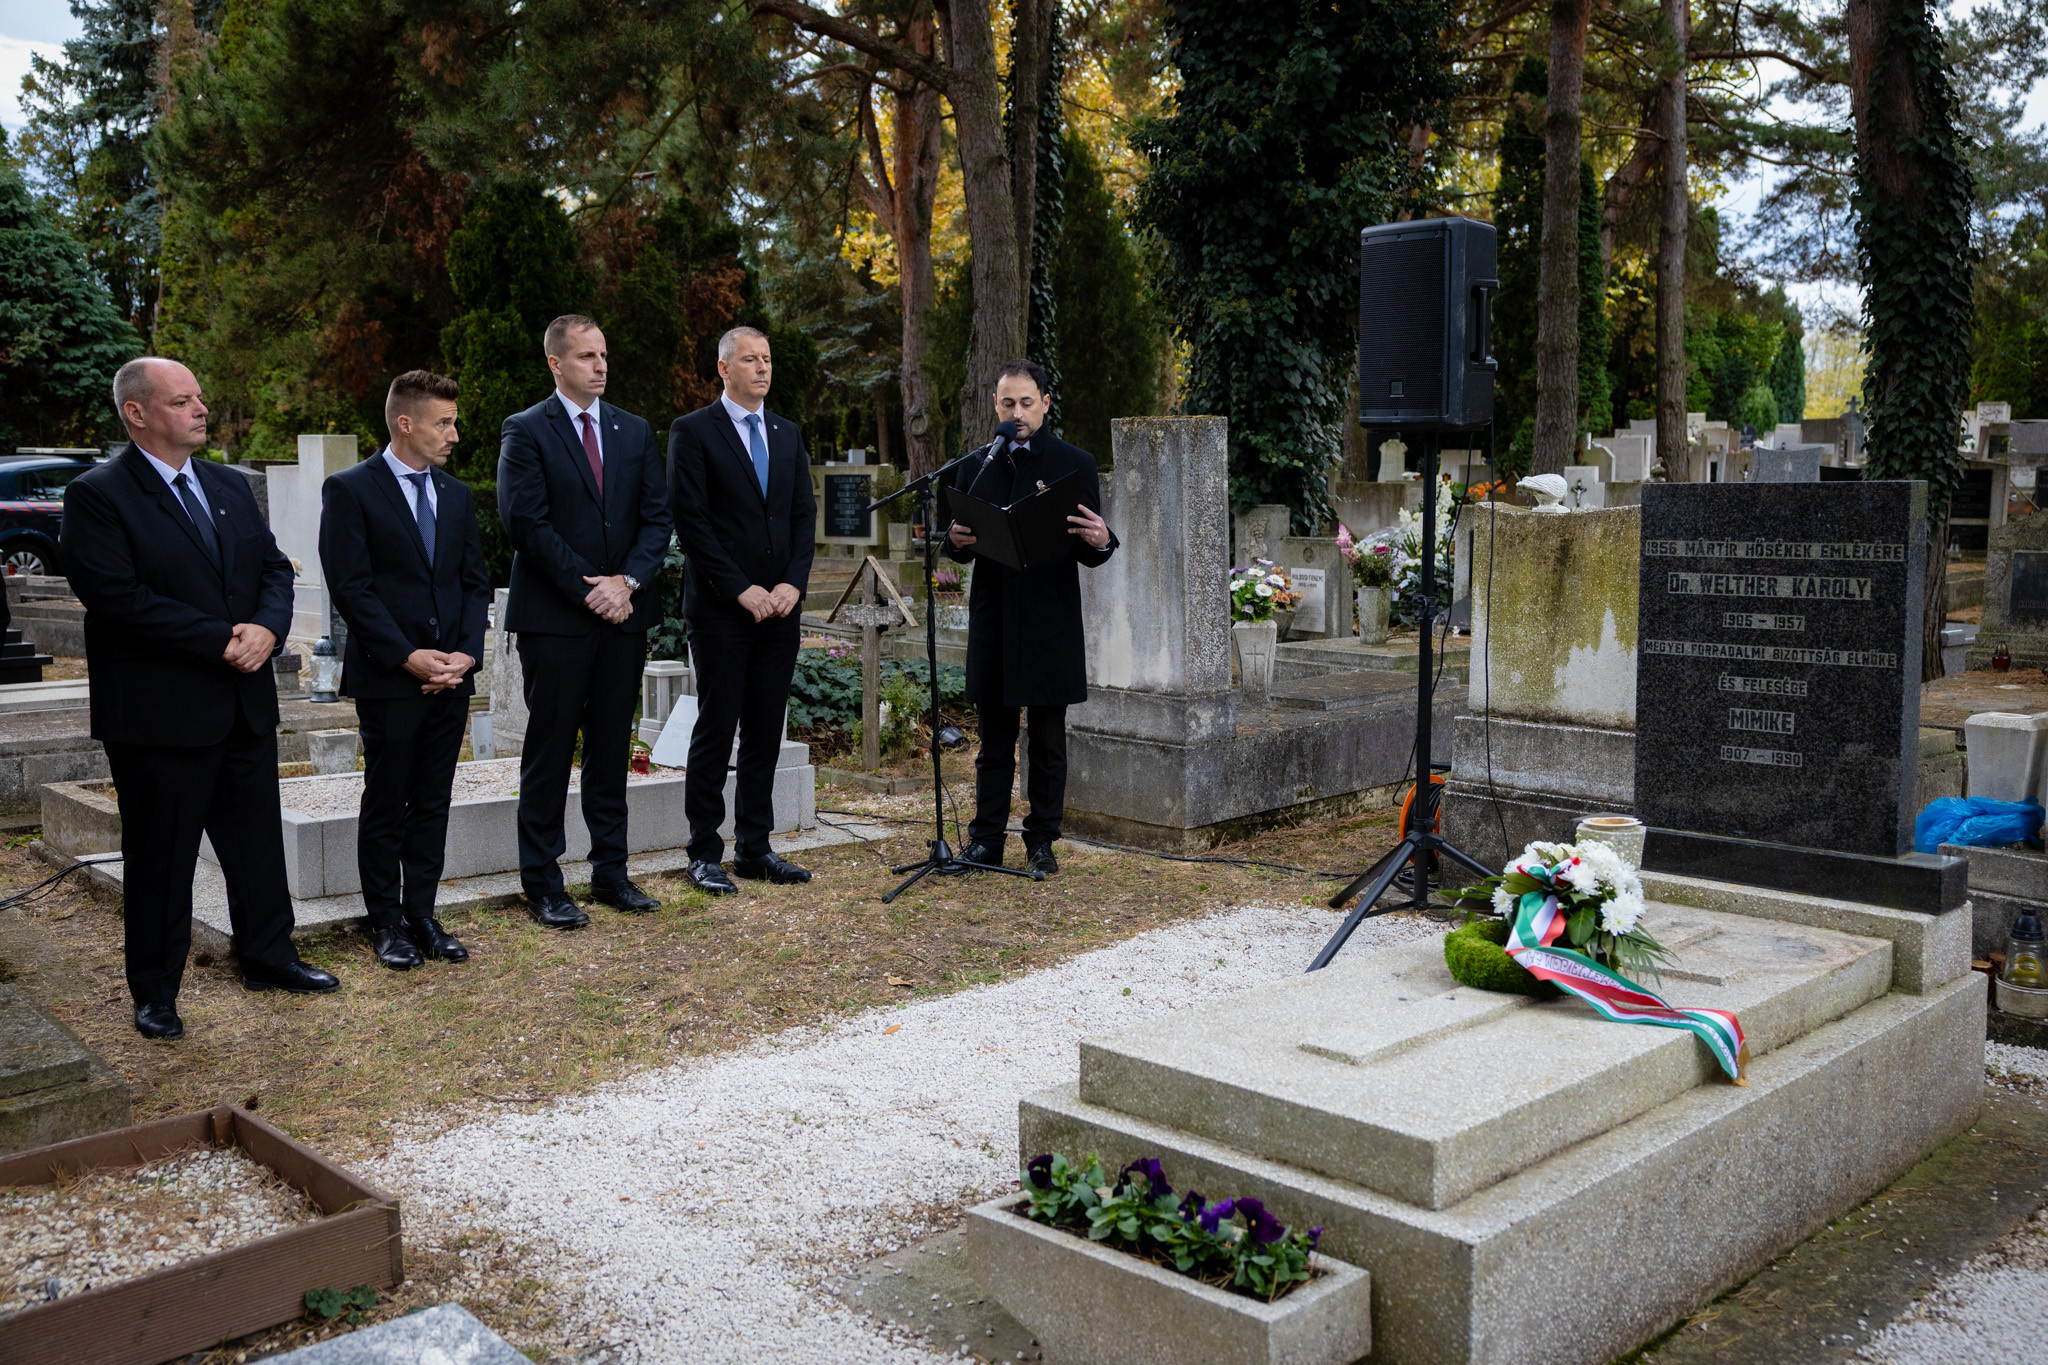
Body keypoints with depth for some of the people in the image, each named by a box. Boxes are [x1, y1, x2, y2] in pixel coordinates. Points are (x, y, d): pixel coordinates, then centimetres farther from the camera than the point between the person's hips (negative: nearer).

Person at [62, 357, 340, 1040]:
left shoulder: (229, 486, 12)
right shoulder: (97, 495, -10)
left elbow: (275, 567, 12)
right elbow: (116, 597, -19)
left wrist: (267, 628, -10)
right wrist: (220, 641, -20)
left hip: (246, 702, 6)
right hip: (160, 713, -6)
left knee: (258, 839, 16)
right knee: (160, 855, 5)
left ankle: (268, 957, 32)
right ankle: (155, 993, 18)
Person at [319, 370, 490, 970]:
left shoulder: (457, 494, 13)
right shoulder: (350, 491, -5)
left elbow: (475, 582, 12)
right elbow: (351, 587, -10)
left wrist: (466, 653, -3)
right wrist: (408, 656, -15)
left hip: (450, 676, 5)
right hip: (388, 677, -5)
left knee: (432, 804, 10)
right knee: (385, 806, 4)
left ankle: (422, 915, 19)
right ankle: (387, 921, 15)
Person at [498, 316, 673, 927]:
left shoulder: (634, 432, 13)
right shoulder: (526, 431, -3)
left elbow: (657, 517, 8)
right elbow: (527, 524, -11)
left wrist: (628, 581, -8)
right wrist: (587, 589, -13)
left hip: (624, 611, 5)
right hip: (554, 618, -5)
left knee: (612, 749, 11)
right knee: (550, 751, 1)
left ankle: (611, 871, 19)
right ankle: (542, 882, 9)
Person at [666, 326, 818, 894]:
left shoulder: (787, 434, 15)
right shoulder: (693, 432, -3)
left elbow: (804, 515, 11)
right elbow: (690, 521, -10)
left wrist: (793, 583, -4)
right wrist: (742, 590, -14)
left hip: (780, 607, 5)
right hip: (720, 610, -5)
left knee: (766, 731, 8)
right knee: (716, 730, -1)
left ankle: (754, 847, 17)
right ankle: (704, 853, 7)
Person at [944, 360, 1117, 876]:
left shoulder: (1075, 463, 2)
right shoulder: (976, 466, 11)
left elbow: (1091, 551, -1)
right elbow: (961, 546, 13)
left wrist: (1101, 542, -24)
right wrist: (956, 540, -10)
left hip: (1051, 622, -2)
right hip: (992, 621, 3)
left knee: (1048, 742, 5)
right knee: (994, 741, 9)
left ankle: (1041, 841, 16)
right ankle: (986, 840, 17)